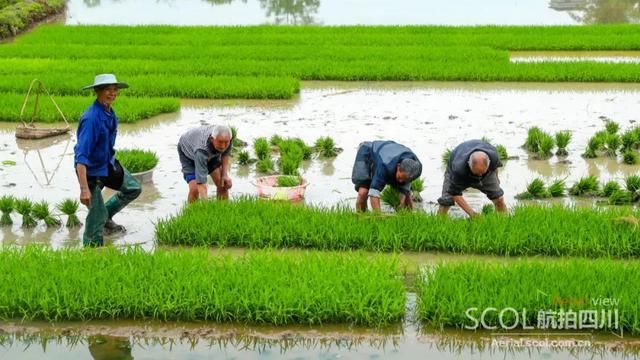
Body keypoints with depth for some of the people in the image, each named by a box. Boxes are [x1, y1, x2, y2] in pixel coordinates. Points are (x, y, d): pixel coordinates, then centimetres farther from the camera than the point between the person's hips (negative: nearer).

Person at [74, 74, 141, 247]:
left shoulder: (110, 113, -2)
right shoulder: (91, 118, -29)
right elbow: (81, 156, -32)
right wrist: (84, 189, -36)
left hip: (108, 164, 9)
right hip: (91, 170, -9)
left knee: (133, 188, 16)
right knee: (97, 215, -1)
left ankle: (106, 218, 28)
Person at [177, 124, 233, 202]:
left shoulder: (225, 138, -31)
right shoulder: (202, 149, -47)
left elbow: (225, 153, -5)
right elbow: (201, 183, -50)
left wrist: (225, 174, -16)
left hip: (211, 153, 5)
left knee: (223, 184, -8)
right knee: (194, 189, -23)